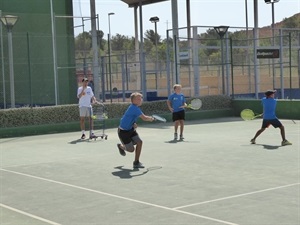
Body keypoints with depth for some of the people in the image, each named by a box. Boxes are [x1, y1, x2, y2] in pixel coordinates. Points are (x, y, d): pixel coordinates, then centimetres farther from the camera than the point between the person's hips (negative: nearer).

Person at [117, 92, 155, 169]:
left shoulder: (135, 107, 2)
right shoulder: (134, 108, -28)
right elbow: (144, 118, -33)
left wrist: (133, 124, -3)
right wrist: (151, 118, -12)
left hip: (130, 129, 9)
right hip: (123, 131, -9)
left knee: (139, 142, -5)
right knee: (131, 149, -1)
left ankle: (136, 162, 7)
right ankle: (121, 146, 34)